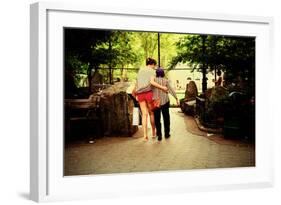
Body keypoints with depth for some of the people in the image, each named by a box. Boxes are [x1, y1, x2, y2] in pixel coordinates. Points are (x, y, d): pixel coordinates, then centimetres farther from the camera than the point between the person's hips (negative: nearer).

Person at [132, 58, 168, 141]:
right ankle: (153, 133, 19)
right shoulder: (152, 71, 2)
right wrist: (162, 87, -12)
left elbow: (137, 83, 20)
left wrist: (135, 92, 32)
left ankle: (145, 135, -11)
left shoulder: (140, 71, 19)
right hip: (148, 93, -4)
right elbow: (152, 82, -14)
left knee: (144, 114, 0)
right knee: (151, 113, 11)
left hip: (140, 94, 4)